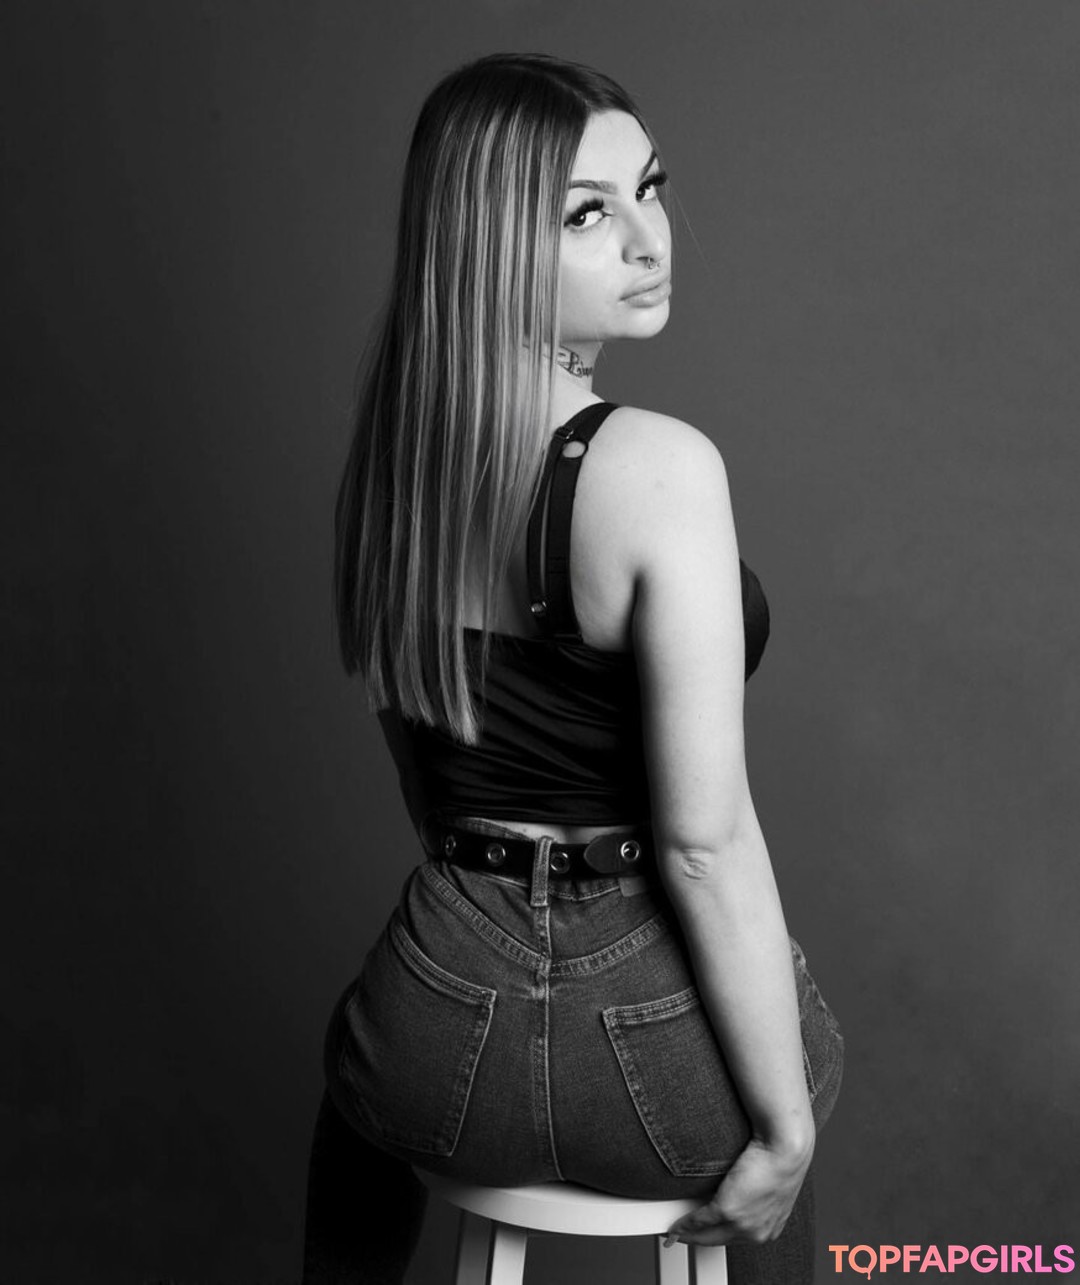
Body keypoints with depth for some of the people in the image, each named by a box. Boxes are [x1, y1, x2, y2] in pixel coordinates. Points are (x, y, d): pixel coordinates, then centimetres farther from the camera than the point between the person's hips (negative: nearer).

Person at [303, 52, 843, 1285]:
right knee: (760, 1106, 35)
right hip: (646, 1040, -4)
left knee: (358, 1065, 41)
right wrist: (784, 1130, -9)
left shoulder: (388, 445, -2)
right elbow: (706, 845, -21)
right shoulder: (658, 469, -23)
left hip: (440, 1038, 4)